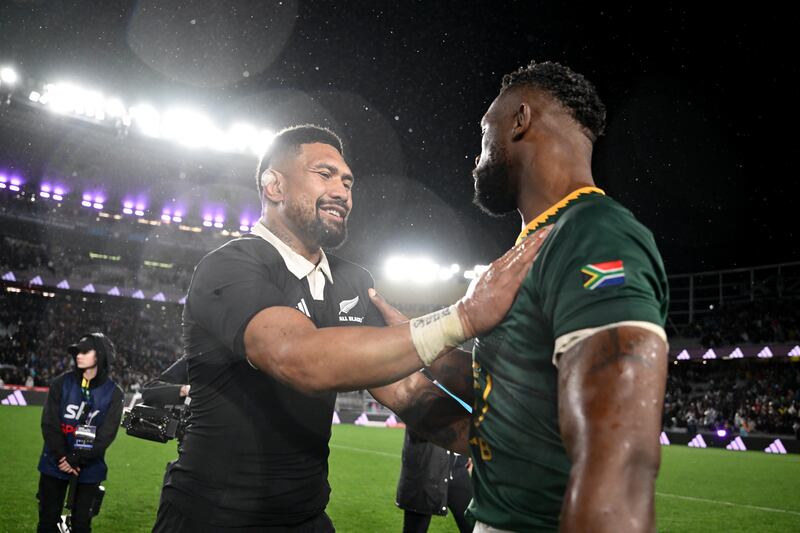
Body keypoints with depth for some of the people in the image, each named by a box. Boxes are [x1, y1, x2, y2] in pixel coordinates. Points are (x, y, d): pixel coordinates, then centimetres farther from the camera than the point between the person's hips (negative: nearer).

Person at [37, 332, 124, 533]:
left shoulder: (113, 393, -6)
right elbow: (49, 424, -5)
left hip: (89, 469, -1)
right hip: (55, 463, 1)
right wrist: (62, 457, -14)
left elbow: (106, 435, -9)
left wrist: (76, 459, -17)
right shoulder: (62, 383, -2)